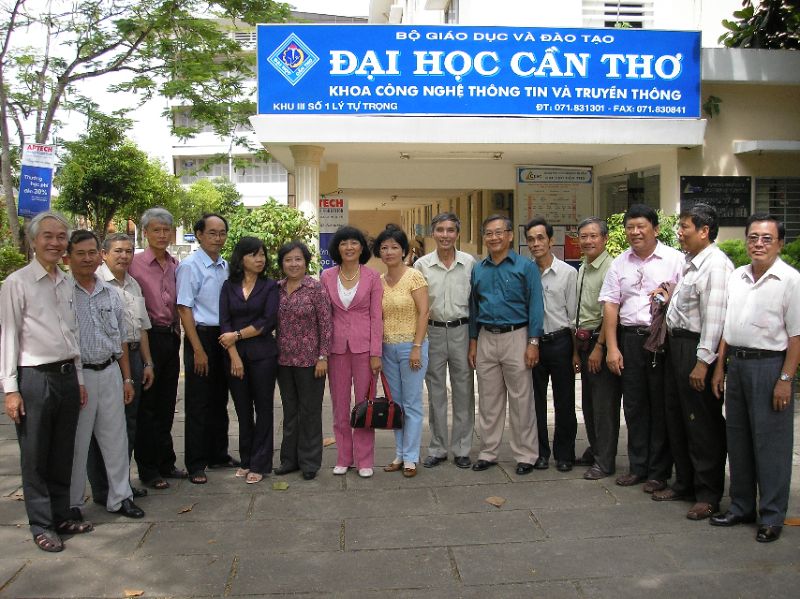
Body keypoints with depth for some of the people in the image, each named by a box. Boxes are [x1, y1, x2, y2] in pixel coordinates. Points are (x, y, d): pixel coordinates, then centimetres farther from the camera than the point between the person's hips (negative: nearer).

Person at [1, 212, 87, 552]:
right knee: (35, 457, 4)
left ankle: (61, 516, 26)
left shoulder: (67, 284, 11)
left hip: (67, 375, 6)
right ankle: (41, 525, 16)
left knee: (63, 454, 14)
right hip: (35, 378, -6)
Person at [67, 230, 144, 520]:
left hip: (110, 373, 5)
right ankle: (71, 503, 20)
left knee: (115, 438, 10)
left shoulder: (110, 294, 11)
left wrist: (127, 378, 14)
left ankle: (120, 497, 22)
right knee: (76, 442, 5)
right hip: (76, 375, -5)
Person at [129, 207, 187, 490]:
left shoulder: (175, 265, 9)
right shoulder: (135, 263, -9)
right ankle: (147, 469, 13)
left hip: (171, 337, 6)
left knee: (166, 404, 14)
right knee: (146, 405, 3)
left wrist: (177, 331, 11)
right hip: (148, 337, -6)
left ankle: (165, 463, 26)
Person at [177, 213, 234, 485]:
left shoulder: (225, 266, 8)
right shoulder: (189, 266, -11)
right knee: (198, 404, 1)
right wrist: (199, 350, -15)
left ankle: (218, 455, 29)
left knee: (219, 400, 16)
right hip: (201, 336, -6)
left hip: (224, 337, 6)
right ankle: (196, 464, 12)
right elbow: (184, 309, -13)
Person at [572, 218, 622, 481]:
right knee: (588, 401, 17)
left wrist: (599, 346, -18)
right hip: (585, 341, 9)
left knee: (604, 403, -1)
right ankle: (594, 450, 31)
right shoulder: (582, 269, 14)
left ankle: (605, 461, 8)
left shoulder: (610, 268, -14)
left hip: (602, 341, -9)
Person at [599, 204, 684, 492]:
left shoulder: (675, 259, -1)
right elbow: (610, 305, 7)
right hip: (630, 338, 4)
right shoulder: (619, 263, 11)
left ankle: (659, 472, 15)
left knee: (661, 406, 3)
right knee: (634, 405, 11)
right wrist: (612, 348, 1)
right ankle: (638, 467, 23)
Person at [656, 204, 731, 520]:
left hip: (696, 347, -10)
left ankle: (708, 494, 13)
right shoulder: (690, 261, 14)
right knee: (676, 417, 17)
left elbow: (714, 318, -22)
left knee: (702, 423, 0)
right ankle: (684, 482, 31)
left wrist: (703, 361, -24)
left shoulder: (716, 265, -17)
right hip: (676, 343, 10)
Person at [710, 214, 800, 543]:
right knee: (737, 438, 13)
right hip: (736, 362, 6)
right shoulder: (737, 276, 10)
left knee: (770, 442, 1)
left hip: (769, 364, -6)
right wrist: (720, 366, 11)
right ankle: (742, 506, 27)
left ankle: (772, 516, 13)